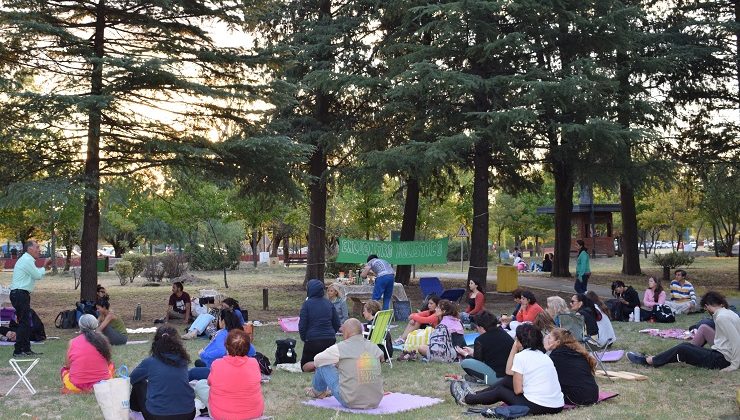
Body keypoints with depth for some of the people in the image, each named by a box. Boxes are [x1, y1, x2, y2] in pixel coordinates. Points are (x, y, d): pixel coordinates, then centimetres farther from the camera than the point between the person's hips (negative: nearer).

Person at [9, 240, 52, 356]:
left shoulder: (27, 260, 19)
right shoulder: (27, 260, -14)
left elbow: (35, 275, 20)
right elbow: (38, 276, -13)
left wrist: (44, 267, 11)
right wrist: (44, 267, 3)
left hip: (21, 295, 11)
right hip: (20, 294, -11)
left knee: (26, 322, 13)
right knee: (24, 322, -9)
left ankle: (26, 349, 18)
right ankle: (18, 351, -7)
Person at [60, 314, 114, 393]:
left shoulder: (73, 342, -2)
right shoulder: (103, 340, 0)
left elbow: (67, 365, 5)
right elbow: (108, 362, 8)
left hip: (76, 387, 0)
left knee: (64, 369, 31)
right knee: (111, 365, 31)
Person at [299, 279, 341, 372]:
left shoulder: (307, 303, -8)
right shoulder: (329, 303, 6)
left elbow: (302, 325, -9)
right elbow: (337, 324, 9)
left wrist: (304, 338, 7)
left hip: (312, 341, -4)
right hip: (330, 340, 4)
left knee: (305, 366, 14)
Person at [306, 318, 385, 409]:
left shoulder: (340, 348, -8)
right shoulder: (374, 348, 3)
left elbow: (317, 360, 7)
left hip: (350, 403, -5)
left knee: (323, 364, 10)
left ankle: (317, 392, 38)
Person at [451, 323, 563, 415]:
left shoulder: (521, 356, -9)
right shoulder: (543, 355, 15)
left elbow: (517, 390, -9)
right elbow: (509, 372, 16)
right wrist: (514, 348, 14)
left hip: (537, 407, -8)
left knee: (500, 391, 16)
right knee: (507, 381, 20)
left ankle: (466, 399, 36)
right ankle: (475, 395, 37)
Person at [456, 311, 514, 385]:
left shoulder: (480, 340, -10)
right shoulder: (504, 334, 9)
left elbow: (477, 361, 2)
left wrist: (466, 354, 22)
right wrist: (473, 352, 33)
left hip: (497, 377, -7)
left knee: (465, 363, -3)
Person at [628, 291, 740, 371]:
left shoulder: (721, 317, -18)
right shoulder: (727, 313, 11)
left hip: (720, 359, -9)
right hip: (721, 355, 9)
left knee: (681, 349, -9)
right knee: (686, 345, 10)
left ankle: (648, 361, 0)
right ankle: (651, 359, 11)